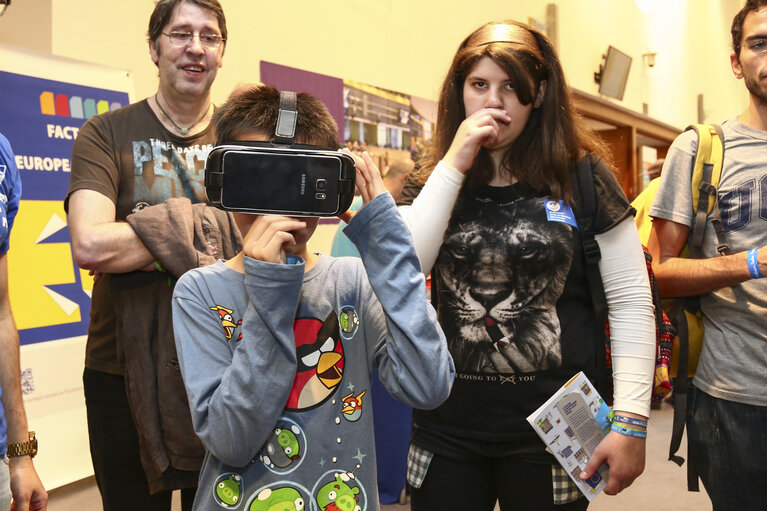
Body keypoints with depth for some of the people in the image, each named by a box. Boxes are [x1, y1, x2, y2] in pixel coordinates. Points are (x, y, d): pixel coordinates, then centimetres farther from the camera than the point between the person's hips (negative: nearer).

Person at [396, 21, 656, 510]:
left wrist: (631, 421, -9)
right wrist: (453, 166, -13)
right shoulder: (436, 181, 5)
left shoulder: (580, 175, -3)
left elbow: (631, 302, -3)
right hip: (448, 428, 2)